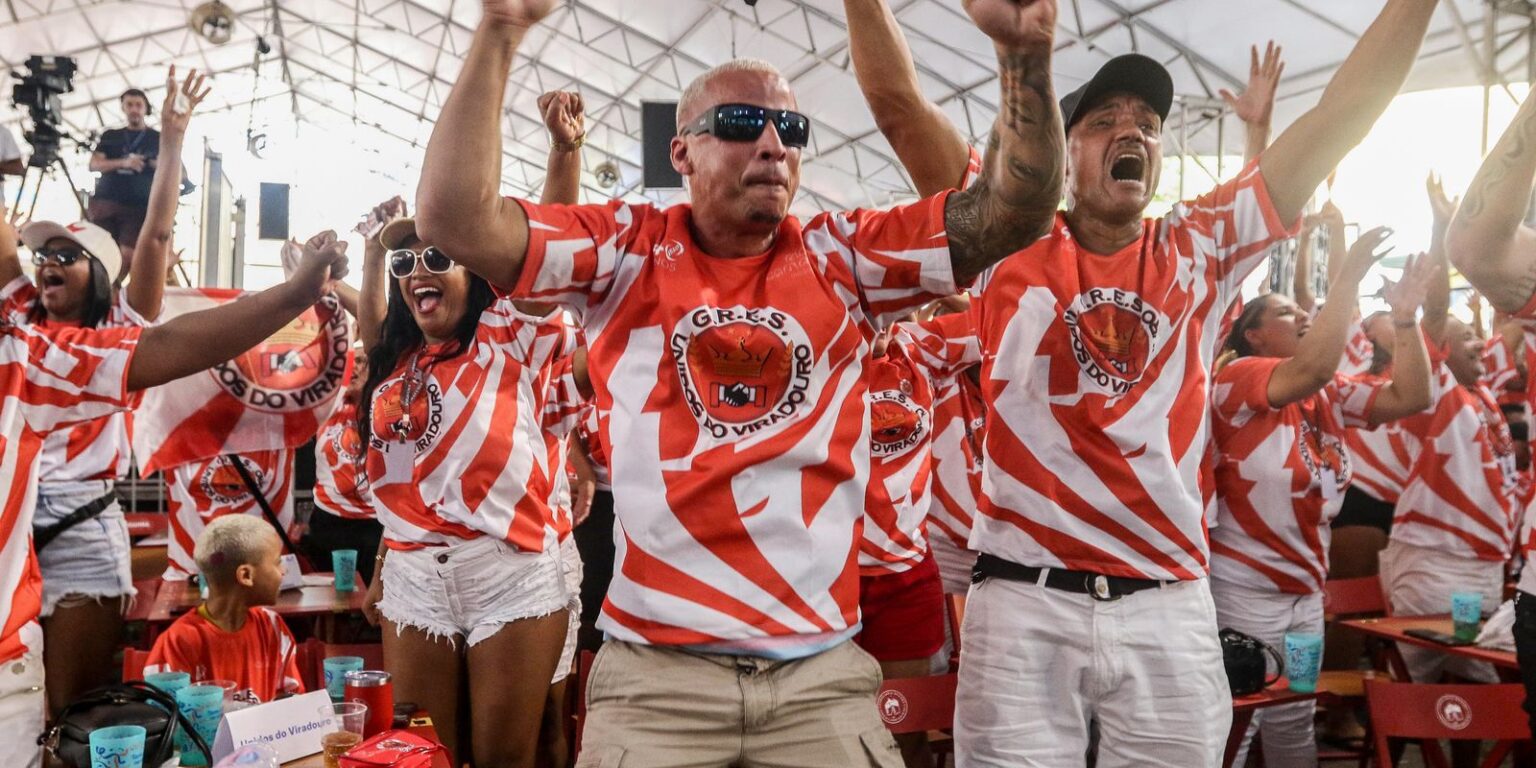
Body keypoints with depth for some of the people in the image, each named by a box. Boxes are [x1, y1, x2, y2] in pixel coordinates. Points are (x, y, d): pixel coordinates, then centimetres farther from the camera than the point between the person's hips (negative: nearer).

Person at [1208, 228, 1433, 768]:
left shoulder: (1332, 395, 10)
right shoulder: (1238, 378, -13)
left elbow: (1410, 397, 6)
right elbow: (1313, 368, -30)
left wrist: (1406, 318, -3)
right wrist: (1350, 276, -26)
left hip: (1305, 590, 8)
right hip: (1243, 589, -8)